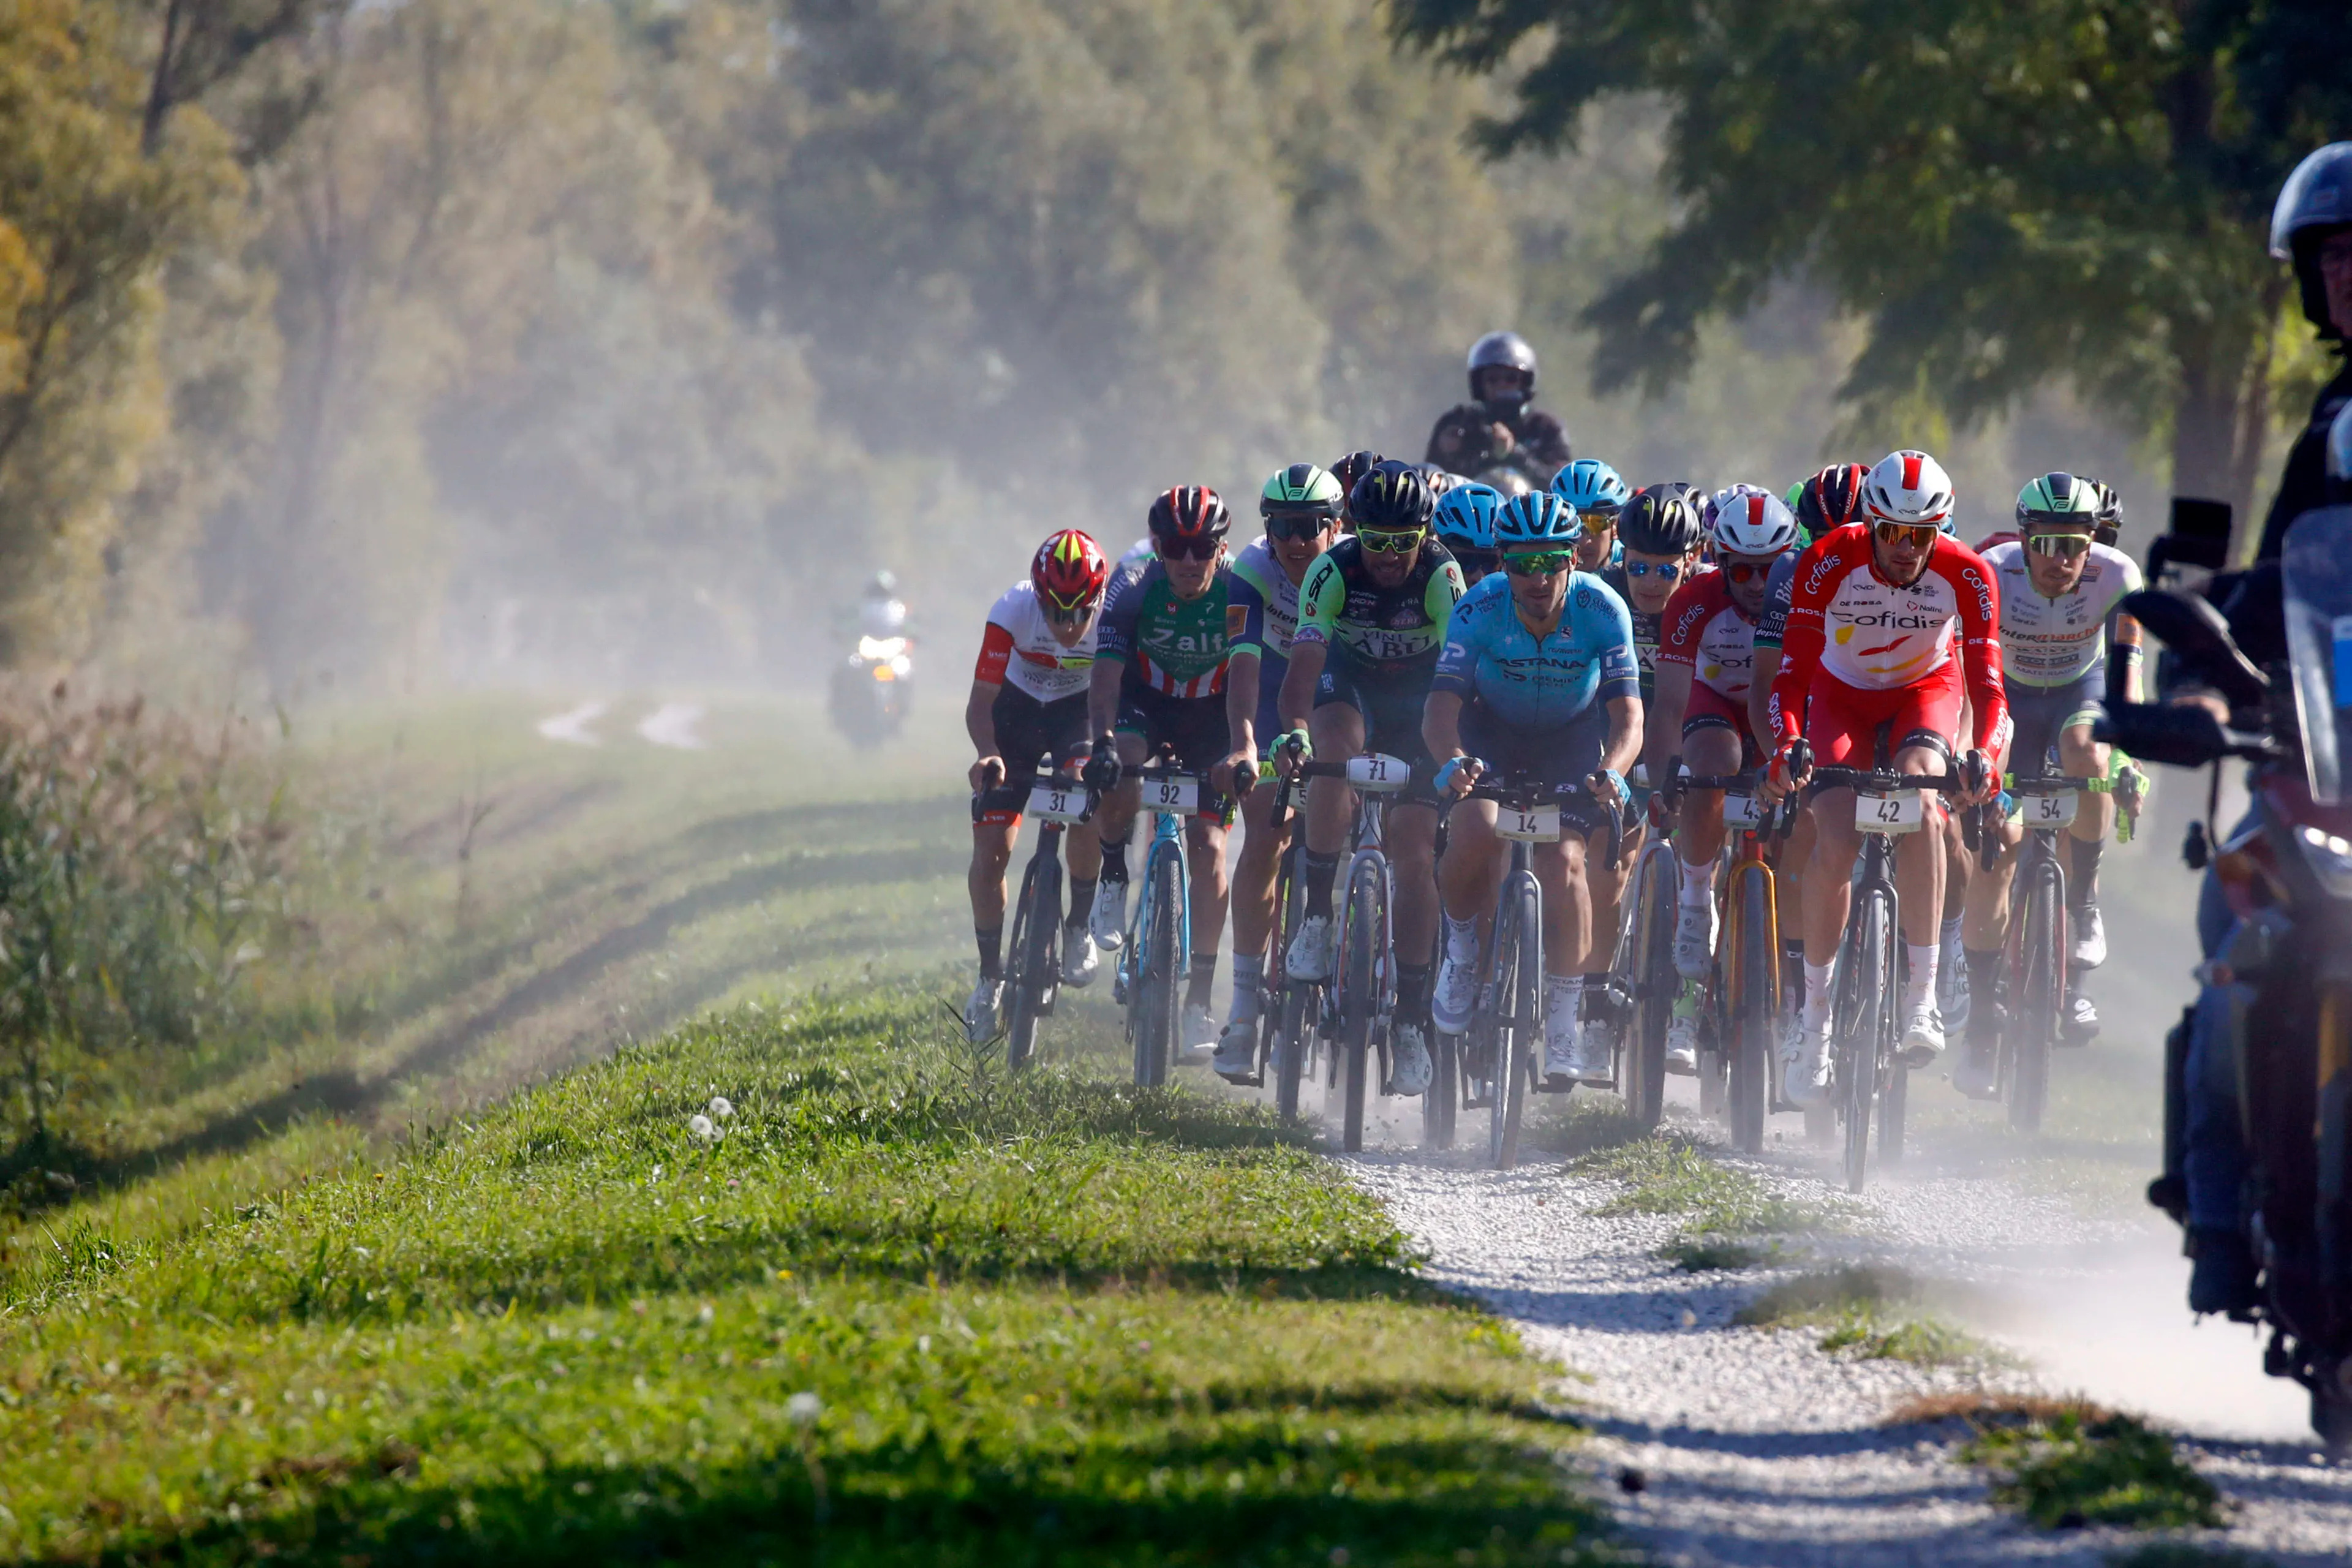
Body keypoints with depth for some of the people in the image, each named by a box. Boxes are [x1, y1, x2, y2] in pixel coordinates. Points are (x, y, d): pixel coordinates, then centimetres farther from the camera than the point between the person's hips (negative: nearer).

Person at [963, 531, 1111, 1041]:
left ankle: (1080, 929, -7)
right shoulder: (1014, 611, -32)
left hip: (1080, 712, -1)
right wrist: (988, 755, -47)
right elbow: (981, 702, -28)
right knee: (991, 850, -5)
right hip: (1018, 709, 1)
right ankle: (990, 976, 14)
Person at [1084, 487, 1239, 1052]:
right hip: (1144, 703, 0)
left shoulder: (1241, 593, -24)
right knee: (1117, 785, -32)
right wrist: (1103, 743, -47)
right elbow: (1106, 677, -30)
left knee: (1208, 847, -10)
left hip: (1209, 716, 0)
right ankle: (1114, 879, 0)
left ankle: (1199, 999, -5)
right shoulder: (1132, 589, -24)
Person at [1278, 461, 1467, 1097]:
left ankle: (1411, 1018, -2)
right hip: (1352, 686, 0)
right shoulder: (1333, 573, -24)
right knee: (1335, 744, -36)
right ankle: (1318, 914, -27)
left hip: (1419, 706, 0)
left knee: (1415, 856, -11)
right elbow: (1304, 663, -33)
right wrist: (1294, 731, -51)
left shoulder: (1441, 577, -26)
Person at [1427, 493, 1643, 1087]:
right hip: (1491, 733, 0)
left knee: (1563, 862, -20)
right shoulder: (1479, 610, -27)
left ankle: (1565, 1023, -6)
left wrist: (1610, 773, -54)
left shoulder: (1602, 610, -27)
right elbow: (1442, 704, -35)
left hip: (1571, 738, 0)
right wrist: (1452, 760, -57)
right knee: (1475, 832, -28)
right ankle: (1461, 948, 3)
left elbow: (1627, 714, -33)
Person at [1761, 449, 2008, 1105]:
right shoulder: (1827, 563, -28)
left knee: (1919, 795, -32)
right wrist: (1787, 746, -46)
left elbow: (1987, 683, -27)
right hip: (1843, 695, 0)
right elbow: (1793, 670, -28)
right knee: (1834, 843, -20)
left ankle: (1921, 998, -29)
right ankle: (1815, 1019, -5)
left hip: (1926, 689, 0)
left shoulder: (1966, 576, -26)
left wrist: (1986, 755, -47)